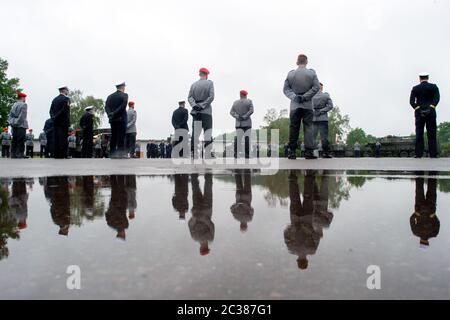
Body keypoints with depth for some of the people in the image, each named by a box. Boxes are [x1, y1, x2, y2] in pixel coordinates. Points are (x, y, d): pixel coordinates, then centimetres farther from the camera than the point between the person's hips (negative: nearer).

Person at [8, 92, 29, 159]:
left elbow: (10, 115, 16)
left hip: (14, 125, 7)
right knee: (21, 140, -8)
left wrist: (11, 123, 15)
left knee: (14, 140, 7)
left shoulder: (14, 105, 18)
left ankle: (13, 154, 7)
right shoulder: (24, 105, -4)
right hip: (21, 125, -7)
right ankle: (19, 154, -12)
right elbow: (22, 116, -13)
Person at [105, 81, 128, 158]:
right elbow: (123, 106, -15)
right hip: (121, 119, -5)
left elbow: (106, 106, 0)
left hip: (112, 120, 5)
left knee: (113, 136, 7)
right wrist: (115, 113, -14)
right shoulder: (124, 95, -2)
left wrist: (110, 114, -11)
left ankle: (112, 153, 6)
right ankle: (120, 153, -9)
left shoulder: (110, 96, 12)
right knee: (121, 136, -5)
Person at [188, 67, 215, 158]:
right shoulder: (210, 83, 3)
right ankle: (207, 155, -9)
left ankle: (194, 155, -2)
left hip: (196, 112, 3)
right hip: (206, 112, -3)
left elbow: (190, 97, 1)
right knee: (208, 135, -3)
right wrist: (202, 106, -9)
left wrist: (194, 105, -10)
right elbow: (211, 97, -8)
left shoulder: (194, 84, 11)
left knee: (195, 135, 1)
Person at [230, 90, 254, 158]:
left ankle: (236, 153, -20)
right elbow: (251, 110, -11)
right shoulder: (249, 101, 2)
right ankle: (247, 154, -7)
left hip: (238, 124, 2)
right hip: (247, 123, -2)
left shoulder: (235, 102, 10)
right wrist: (244, 117, -11)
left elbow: (231, 112, 1)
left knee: (238, 138, -5)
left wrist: (237, 117, -10)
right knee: (247, 138, -2)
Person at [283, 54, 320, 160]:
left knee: (293, 128, 3)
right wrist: (305, 97, -8)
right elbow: (316, 87, -6)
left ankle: (292, 153, 1)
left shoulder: (290, 74, 4)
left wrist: (294, 96, -8)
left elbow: (286, 89, 0)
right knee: (308, 127, 0)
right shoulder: (312, 73, 1)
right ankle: (309, 152, -6)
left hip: (294, 105, 1)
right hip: (307, 105, -1)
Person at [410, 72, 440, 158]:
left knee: (419, 134, 0)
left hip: (419, 113, 0)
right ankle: (433, 154, -2)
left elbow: (411, 101, -6)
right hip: (431, 112, 0)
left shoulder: (415, 88, 5)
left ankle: (419, 154, -5)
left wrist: (417, 108, -11)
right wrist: (432, 106, -13)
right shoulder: (434, 87, 5)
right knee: (432, 134, 1)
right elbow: (437, 98, -8)